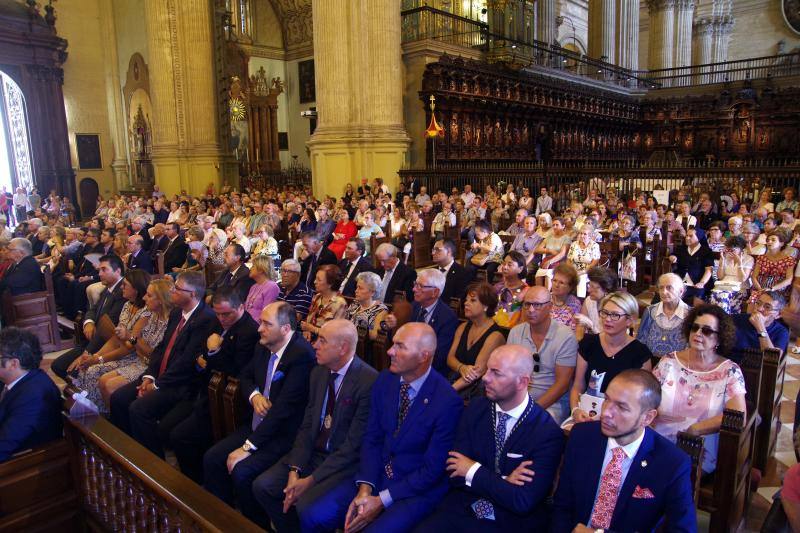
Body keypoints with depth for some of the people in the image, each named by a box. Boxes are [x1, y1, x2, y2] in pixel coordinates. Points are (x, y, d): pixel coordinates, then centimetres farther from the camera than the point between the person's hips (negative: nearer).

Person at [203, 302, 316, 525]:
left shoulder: (301, 355, -23)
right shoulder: (264, 346, 2)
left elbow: (283, 407, -25)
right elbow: (245, 376, 19)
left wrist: (248, 446, -21)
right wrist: (254, 395, -5)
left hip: (284, 435, -8)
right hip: (258, 424, 8)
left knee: (241, 471, -22)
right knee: (212, 458, -3)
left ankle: (257, 526, 3)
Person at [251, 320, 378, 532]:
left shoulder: (369, 381, -21)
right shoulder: (318, 373, 4)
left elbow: (354, 443, -19)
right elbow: (307, 425, 6)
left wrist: (311, 480, -17)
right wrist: (295, 470, -7)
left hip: (346, 462, -7)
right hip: (312, 453, 7)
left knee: (306, 507, -26)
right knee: (262, 486, -4)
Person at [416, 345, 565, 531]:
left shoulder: (547, 432, -13)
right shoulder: (475, 409, -2)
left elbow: (523, 502, -17)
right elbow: (455, 474, -4)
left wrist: (474, 471, -12)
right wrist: (504, 481, -15)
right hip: (461, 511, 3)